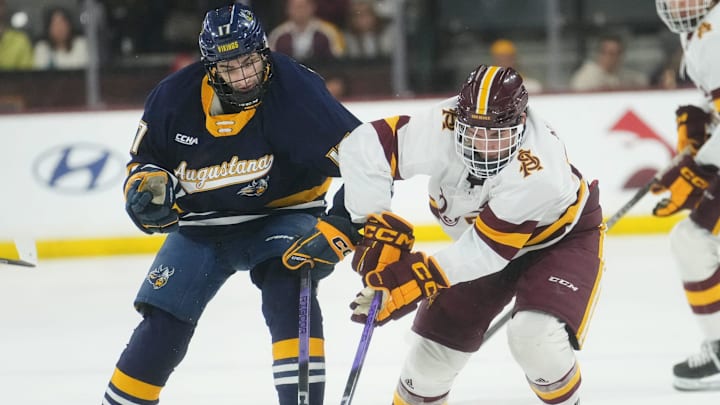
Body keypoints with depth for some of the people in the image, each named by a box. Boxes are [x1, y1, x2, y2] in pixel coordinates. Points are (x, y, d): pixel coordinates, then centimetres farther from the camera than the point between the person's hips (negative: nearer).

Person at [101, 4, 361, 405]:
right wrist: (147, 186, -17)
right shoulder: (176, 96, -13)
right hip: (202, 226, 3)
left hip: (280, 216, -3)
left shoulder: (296, 90, -25)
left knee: (288, 289, -31)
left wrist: (340, 225, -31)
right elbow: (143, 158, 5)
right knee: (162, 328, -2)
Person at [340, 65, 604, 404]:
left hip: (562, 237, -5)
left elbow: (490, 249, -36)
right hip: (479, 236, 5)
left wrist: (420, 278, -40)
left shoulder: (538, 171, -41)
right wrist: (376, 226, -34)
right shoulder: (442, 129, -32)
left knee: (536, 336, -26)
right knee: (439, 340, 5)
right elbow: (364, 147, -31)